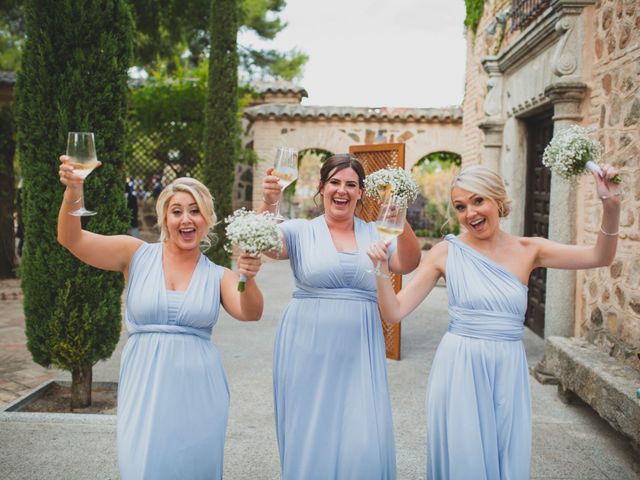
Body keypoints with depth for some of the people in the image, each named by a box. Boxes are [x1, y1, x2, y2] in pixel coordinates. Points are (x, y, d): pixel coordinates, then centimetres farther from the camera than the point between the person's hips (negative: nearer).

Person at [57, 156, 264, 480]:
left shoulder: (218, 275, 5)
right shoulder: (137, 255, 2)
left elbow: (249, 313, -9)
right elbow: (72, 240, -6)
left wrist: (248, 279, -29)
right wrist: (72, 193, -23)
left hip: (197, 388, 1)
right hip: (145, 384, -1)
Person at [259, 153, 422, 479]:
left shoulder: (375, 234, 7)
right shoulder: (301, 231, 2)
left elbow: (408, 264, -8)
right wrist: (268, 205, -33)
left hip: (359, 354, 1)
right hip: (308, 352, -1)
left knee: (364, 446, -1)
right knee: (309, 442, 8)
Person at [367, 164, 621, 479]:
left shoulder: (528, 250, 1)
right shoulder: (446, 252, -5)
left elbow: (601, 257, -2)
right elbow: (395, 312, -6)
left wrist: (611, 206, -17)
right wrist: (382, 268, -22)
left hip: (508, 372, 2)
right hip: (459, 370, -2)